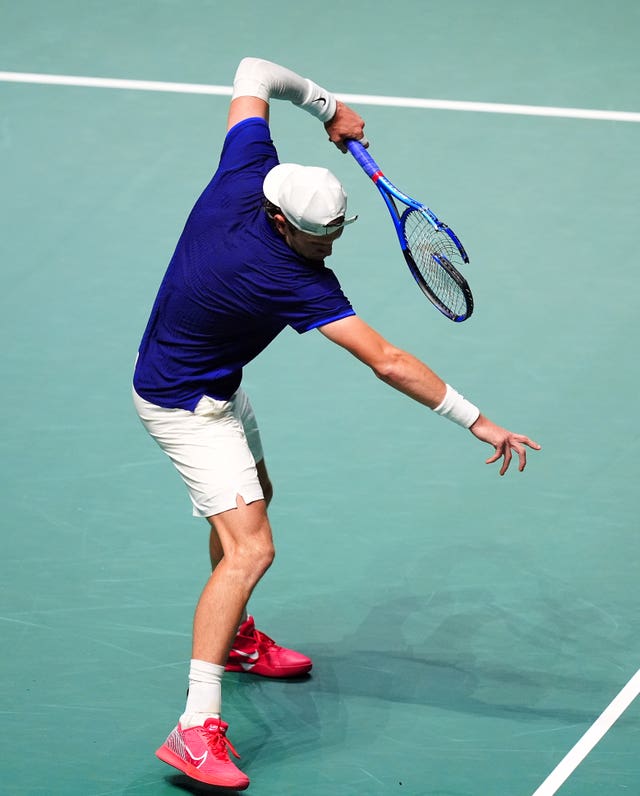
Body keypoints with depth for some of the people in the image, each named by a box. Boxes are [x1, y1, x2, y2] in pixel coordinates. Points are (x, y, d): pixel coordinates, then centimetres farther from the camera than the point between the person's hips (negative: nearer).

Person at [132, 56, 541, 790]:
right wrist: (477, 422, -33)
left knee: (252, 492, 29)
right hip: (185, 405, -10)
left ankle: (233, 636, 52)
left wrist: (326, 104, 4)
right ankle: (197, 728, -24)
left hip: (215, 387, 10)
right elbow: (389, 364, -36)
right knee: (249, 547, -19)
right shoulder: (296, 282, -36)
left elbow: (254, 75, -3)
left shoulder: (244, 178, -19)